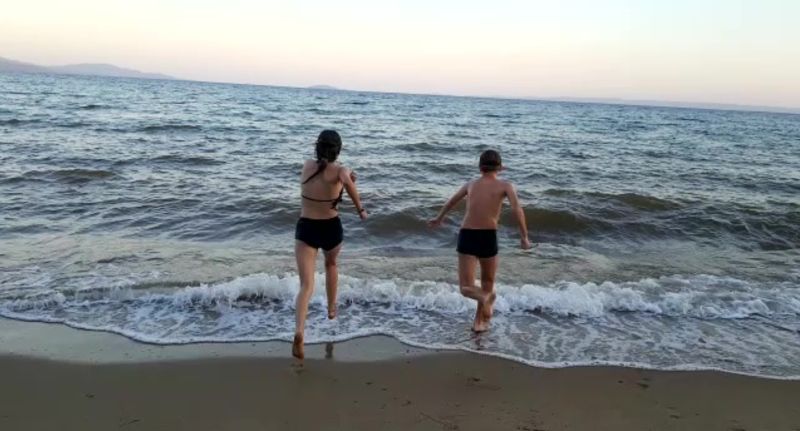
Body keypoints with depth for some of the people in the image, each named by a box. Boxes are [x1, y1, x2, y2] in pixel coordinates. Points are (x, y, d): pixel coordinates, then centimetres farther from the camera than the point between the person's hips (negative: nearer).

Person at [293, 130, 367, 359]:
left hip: (305, 229, 1)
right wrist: (360, 209, -31)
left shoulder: (307, 166, 1)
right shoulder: (339, 171, -11)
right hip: (330, 229, -1)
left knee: (306, 285, -4)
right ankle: (331, 308, 48)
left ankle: (299, 332, -23)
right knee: (331, 264, 32)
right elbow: (347, 181, -36)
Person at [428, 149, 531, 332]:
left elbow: (451, 202, 32)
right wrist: (524, 237, -9)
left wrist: (439, 218, 49)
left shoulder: (471, 184, 17)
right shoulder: (505, 186, 6)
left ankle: (484, 297, -28)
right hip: (488, 237, -1)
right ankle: (479, 321, 29)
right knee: (488, 282, 23)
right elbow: (517, 210, -12)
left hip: (466, 236, 1)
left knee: (466, 288, 2)